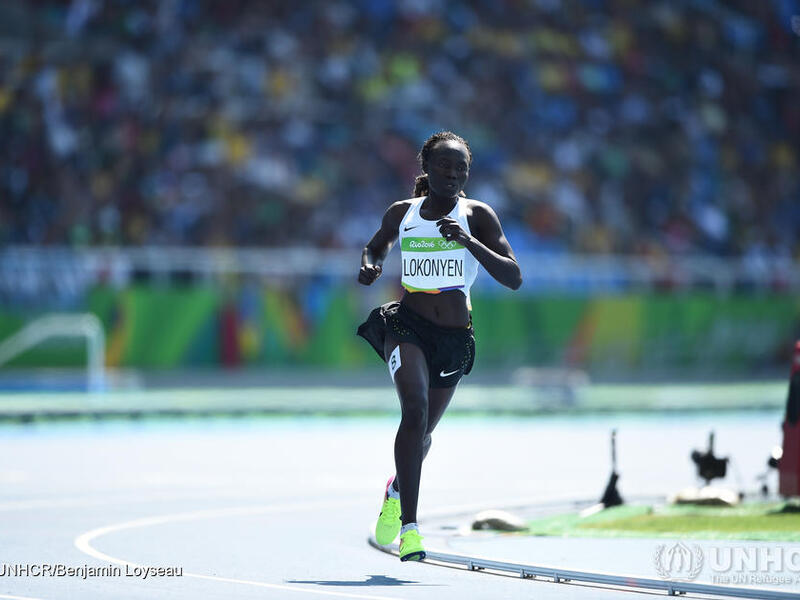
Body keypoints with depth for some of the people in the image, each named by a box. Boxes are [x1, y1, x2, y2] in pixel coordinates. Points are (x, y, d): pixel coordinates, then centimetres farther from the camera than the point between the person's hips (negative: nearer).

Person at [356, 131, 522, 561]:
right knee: (415, 408, -26)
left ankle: (396, 490, 51)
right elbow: (376, 245, 25)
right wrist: (369, 266, 1)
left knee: (422, 430, 15)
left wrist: (469, 242, -23)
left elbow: (513, 278, -11)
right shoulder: (402, 213, 3)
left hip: (454, 336, 1)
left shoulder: (477, 215, -3)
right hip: (406, 324, -1)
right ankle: (409, 526, -27)